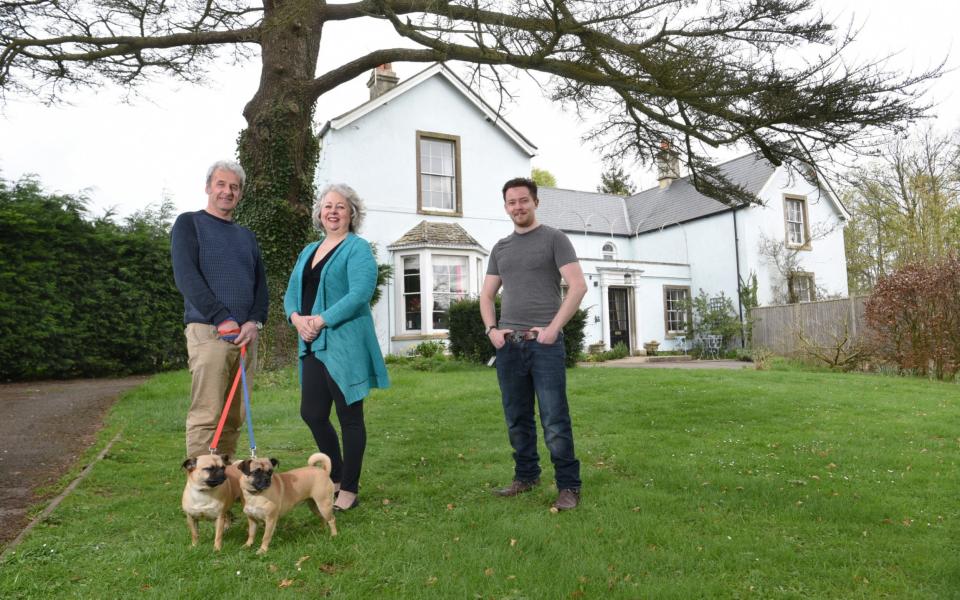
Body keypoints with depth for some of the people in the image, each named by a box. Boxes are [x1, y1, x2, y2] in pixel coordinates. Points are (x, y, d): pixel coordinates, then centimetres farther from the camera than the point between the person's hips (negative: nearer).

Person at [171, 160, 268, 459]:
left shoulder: (246, 235, 20)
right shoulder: (189, 223, 4)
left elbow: (260, 282, 14)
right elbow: (186, 276, -8)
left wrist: (255, 321, -4)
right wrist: (222, 319, -16)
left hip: (245, 333, 5)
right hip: (208, 331, -5)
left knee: (233, 417, 7)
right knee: (206, 416, -10)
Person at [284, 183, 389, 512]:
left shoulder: (357, 248, -3)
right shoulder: (309, 251, 19)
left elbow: (360, 294, -17)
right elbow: (292, 293, 15)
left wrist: (321, 320, -19)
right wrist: (296, 317, -6)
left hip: (344, 345, -7)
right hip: (313, 346, 7)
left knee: (349, 417, 2)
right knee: (312, 413, 11)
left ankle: (349, 490, 15)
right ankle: (336, 478, 31)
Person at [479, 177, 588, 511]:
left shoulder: (553, 239, 2)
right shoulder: (500, 248, 17)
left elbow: (578, 286, -7)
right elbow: (487, 295, 19)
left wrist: (554, 327, -14)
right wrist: (491, 329, 1)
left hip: (544, 342, -5)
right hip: (507, 344, 5)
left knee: (554, 420, -5)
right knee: (517, 419, 12)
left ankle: (568, 486, 5)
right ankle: (526, 476, 26)